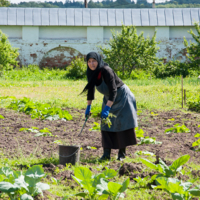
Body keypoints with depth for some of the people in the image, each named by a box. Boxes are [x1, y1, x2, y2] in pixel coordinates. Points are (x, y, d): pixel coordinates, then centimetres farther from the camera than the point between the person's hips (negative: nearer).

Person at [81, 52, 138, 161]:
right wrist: (88, 106, 10)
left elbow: (113, 91, -33)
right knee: (106, 125, 1)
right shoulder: (91, 73, -8)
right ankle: (106, 154, 1)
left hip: (121, 96, -7)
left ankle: (122, 152, 4)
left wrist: (107, 108, -38)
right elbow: (91, 89, 9)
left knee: (122, 124, -5)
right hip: (109, 98, 7)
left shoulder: (106, 71, -30)